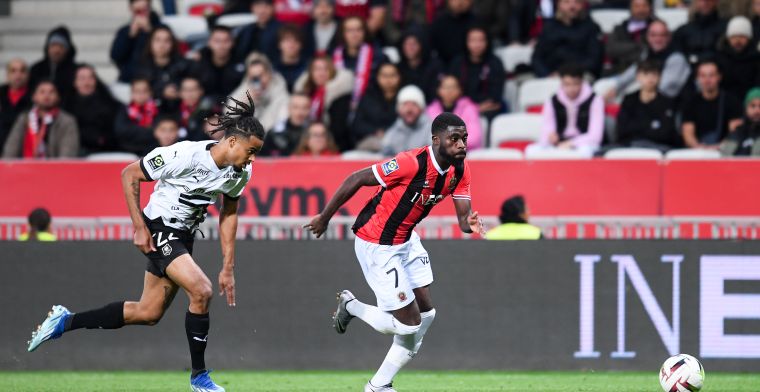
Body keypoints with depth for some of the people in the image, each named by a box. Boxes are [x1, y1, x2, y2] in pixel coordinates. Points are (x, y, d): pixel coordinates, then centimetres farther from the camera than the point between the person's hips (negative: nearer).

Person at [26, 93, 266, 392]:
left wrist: (228, 268, 5)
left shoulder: (240, 173, -6)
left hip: (183, 237, 8)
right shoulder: (185, 155, -26)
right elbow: (129, 175, -15)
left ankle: (65, 321, 26)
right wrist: (139, 228, -16)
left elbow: (228, 214, 9)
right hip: (157, 230, -8)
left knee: (148, 314, 12)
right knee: (202, 291, -24)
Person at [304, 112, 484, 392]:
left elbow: (463, 215, -6)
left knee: (425, 314, 7)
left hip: (405, 240, 9)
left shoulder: (459, 170, -6)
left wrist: (469, 223, -32)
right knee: (409, 322, -8)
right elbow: (355, 180, -22)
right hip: (376, 245, -9)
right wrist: (324, 218, -13)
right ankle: (350, 306, 19)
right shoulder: (412, 163, -30)